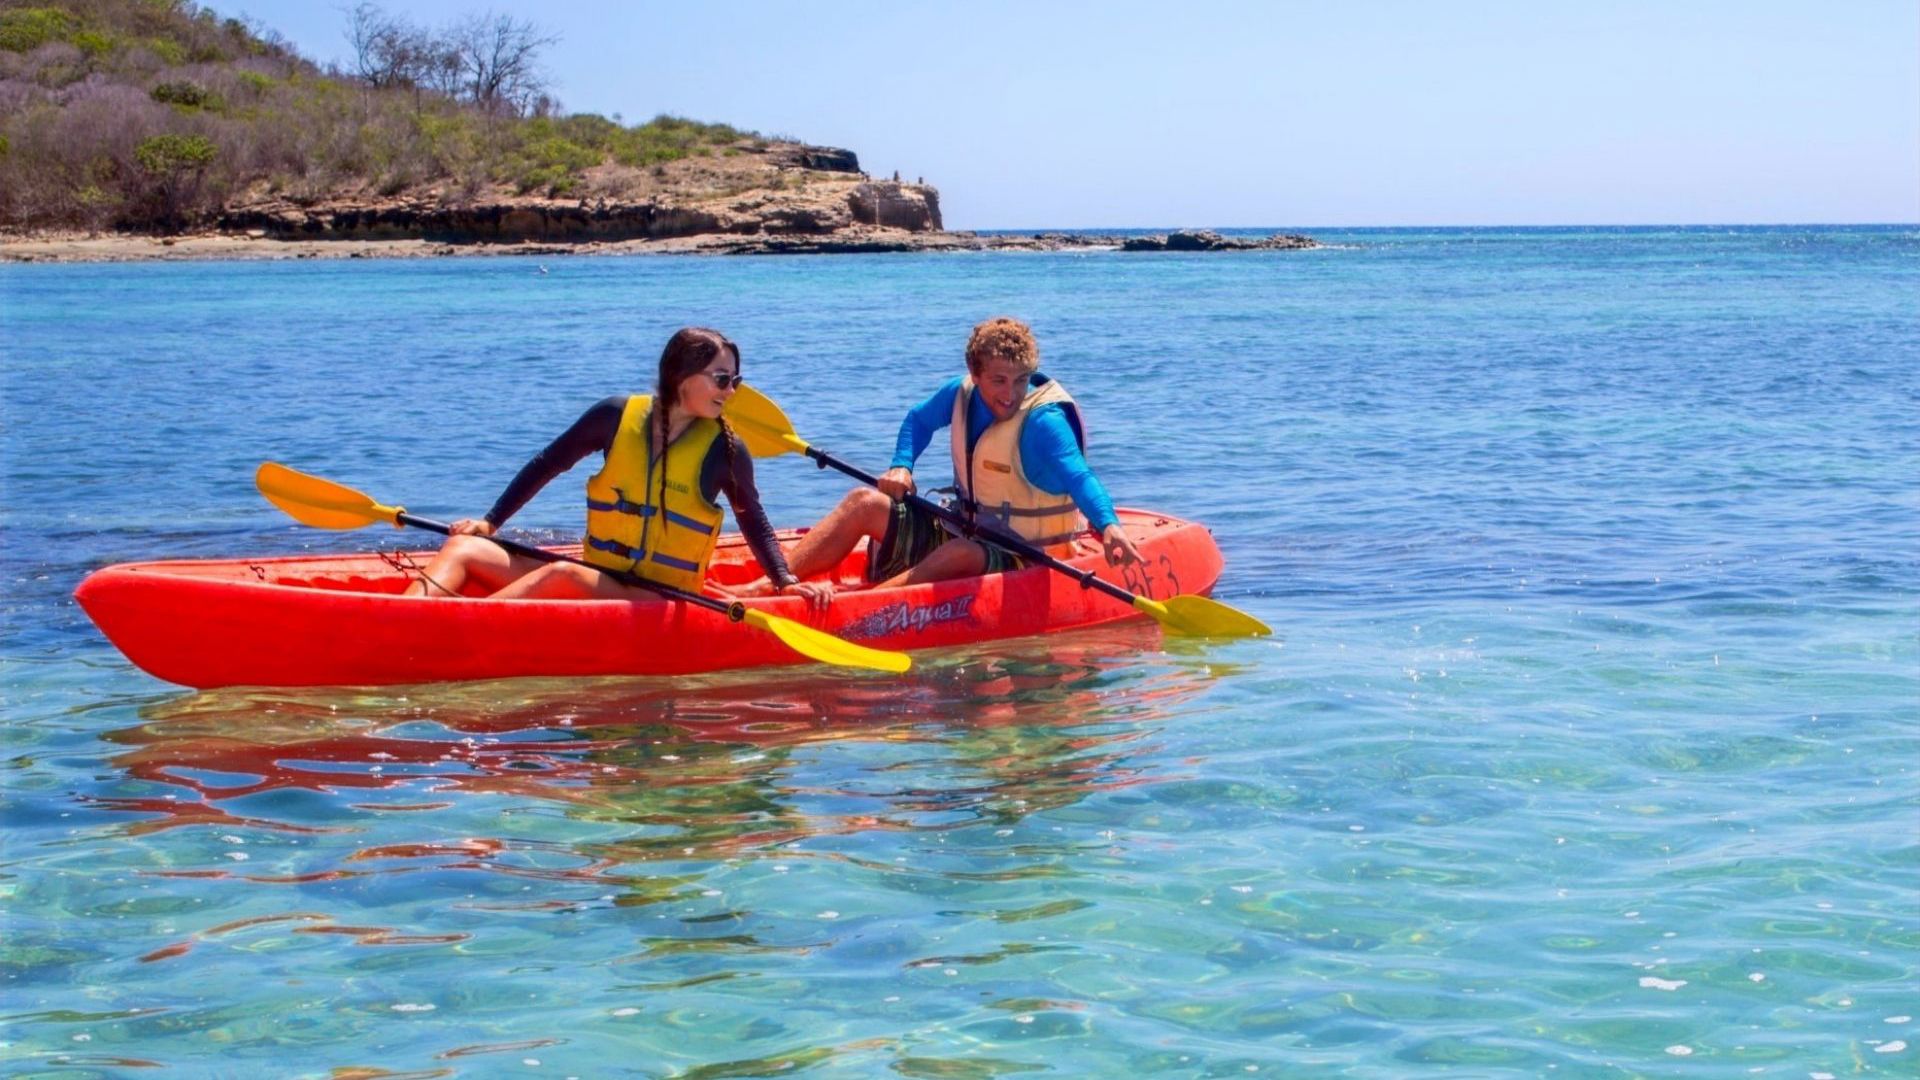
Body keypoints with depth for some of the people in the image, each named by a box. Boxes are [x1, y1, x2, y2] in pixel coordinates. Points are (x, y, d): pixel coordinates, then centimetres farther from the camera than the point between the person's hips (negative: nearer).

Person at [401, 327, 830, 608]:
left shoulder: (725, 449, -2)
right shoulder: (618, 416, 1)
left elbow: (755, 523, 10)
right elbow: (547, 464, 12)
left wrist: (786, 581, -3)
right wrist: (490, 522, 10)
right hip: (592, 579, 4)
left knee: (564, 574, -33)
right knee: (463, 549, -10)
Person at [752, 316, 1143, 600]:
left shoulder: (1044, 421, -22)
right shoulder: (960, 394, -2)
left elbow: (1078, 475, -37)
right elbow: (918, 420, 19)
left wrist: (1107, 523, -55)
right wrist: (902, 466, 1)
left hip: (1014, 559, -8)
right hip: (958, 531, 8)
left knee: (962, 553, -39)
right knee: (864, 503, 1)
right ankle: (768, 585, -11)